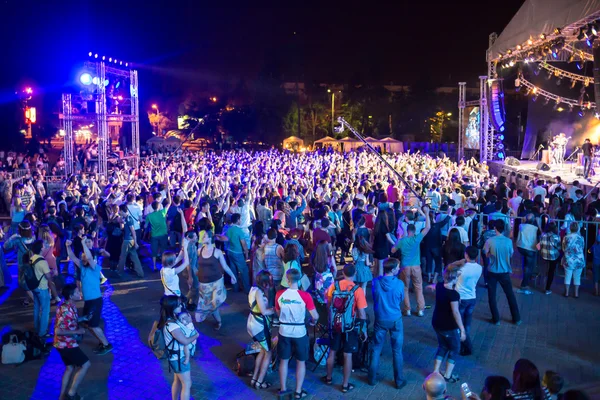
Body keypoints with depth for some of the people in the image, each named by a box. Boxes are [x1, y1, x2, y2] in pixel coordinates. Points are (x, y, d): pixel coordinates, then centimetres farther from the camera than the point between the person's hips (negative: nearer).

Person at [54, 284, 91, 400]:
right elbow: (58, 331, -30)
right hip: (66, 344, -10)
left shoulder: (70, 306, 5)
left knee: (70, 367, 20)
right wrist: (77, 331, -24)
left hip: (65, 343, 10)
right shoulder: (66, 310, -27)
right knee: (86, 364, -2)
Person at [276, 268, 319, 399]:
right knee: (301, 362, 14)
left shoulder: (279, 294, -9)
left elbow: (278, 313, 6)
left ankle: (283, 389, 28)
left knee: (283, 360, 17)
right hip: (299, 332, -2)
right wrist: (313, 321, 9)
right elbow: (315, 316, -13)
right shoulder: (305, 296, -17)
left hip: (284, 332, 2)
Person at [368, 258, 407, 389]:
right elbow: (401, 300, 0)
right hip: (395, 320, -2)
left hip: (380, 320, 2)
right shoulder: (399, 284, -18)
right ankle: (399, 381, 21)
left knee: (376, 349, 15)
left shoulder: (375, 282, -13)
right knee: (397, 351, 11)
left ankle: (372, 378, 24)